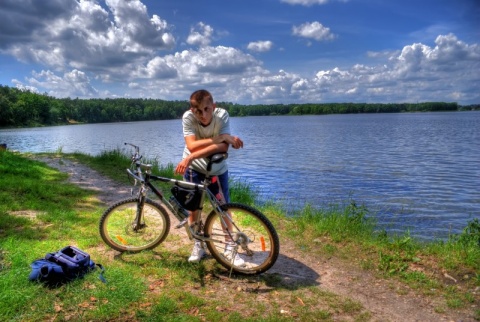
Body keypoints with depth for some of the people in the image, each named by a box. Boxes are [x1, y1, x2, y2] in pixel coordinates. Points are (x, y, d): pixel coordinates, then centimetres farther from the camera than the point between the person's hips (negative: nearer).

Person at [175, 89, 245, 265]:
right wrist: (221, 137, -37)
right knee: (193, 207, 3)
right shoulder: (188, 117, -23)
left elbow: (223, 147, -34)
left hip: (217, 168, 0)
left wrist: (190, 157, -41)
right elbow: (192, 146, -33)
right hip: (194, 168, 0)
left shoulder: (222, 115, -24)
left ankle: (229, 247, 18)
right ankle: (198, 245, 24)